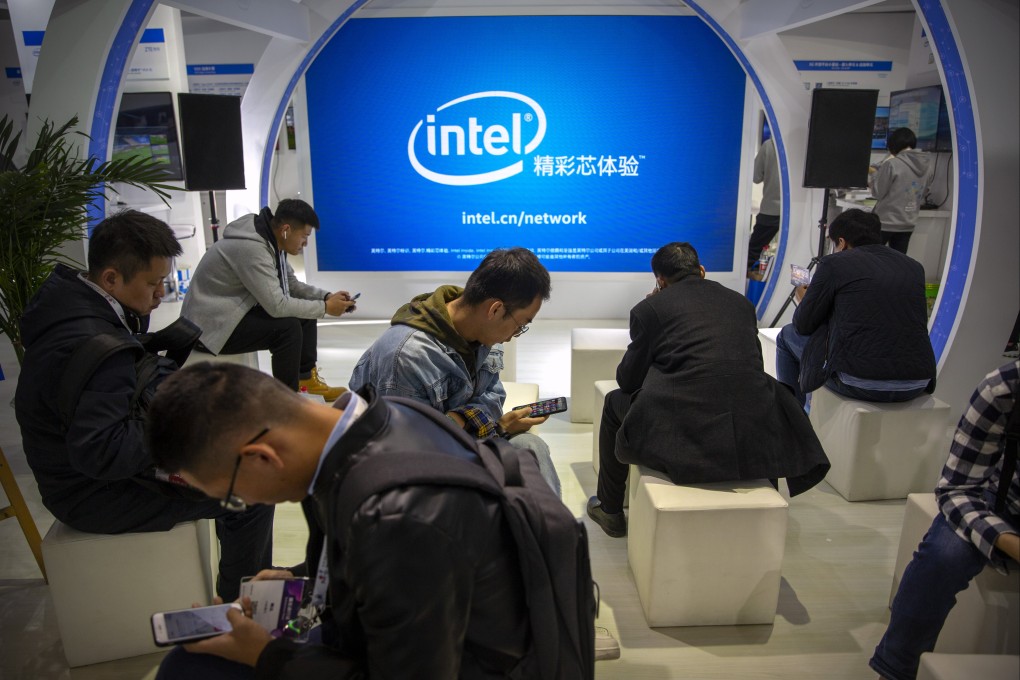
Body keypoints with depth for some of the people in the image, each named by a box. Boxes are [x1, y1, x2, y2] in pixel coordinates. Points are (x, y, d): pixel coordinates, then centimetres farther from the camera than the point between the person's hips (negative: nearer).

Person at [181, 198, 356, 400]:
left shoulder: (271, 241, 1)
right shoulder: (251, 248, -29)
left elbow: (291, 285, 10)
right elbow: (277, 306, -30)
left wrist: (327, 297, -5)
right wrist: (325, 308, -20)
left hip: (236, 311, 10)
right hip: (211, 325, -10)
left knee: (305, 312, 4)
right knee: (288, 326, -24)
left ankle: (306, 379, 13)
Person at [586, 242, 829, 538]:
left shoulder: (649, 308, 4)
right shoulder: (741, 302, 17)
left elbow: (628, 380, 10)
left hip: (682, 435, -4)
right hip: (754, 437, 4)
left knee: (615, 402, 24)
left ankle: (610, 510, 35)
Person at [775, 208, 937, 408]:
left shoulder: (834, 264, -2)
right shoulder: (914, 267, 13)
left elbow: (803, 325, 4)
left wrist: (804, 299, 27)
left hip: (859, 382, -5)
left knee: (787, 335, 20)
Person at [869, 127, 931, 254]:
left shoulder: (891, 164, -16)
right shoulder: (924, 165, 5)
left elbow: (878, 192, -10)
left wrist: (873, 174, 7)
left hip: (885, 222, -6)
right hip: (908, 224, 6)